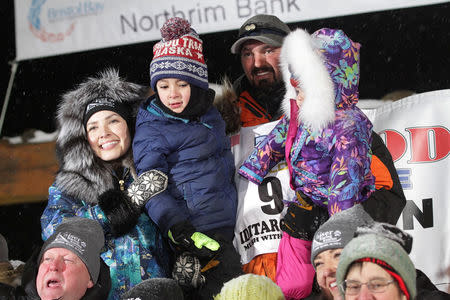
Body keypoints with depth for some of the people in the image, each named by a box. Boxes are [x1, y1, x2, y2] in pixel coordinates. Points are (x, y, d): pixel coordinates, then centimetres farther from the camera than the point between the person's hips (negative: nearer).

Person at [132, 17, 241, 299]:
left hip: (227, 228, 7)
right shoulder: (151, 129, -6)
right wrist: (181, 232, -23)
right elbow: (152, 188, -12)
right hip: (198, 232, -7)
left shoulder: (209, 112, 14)